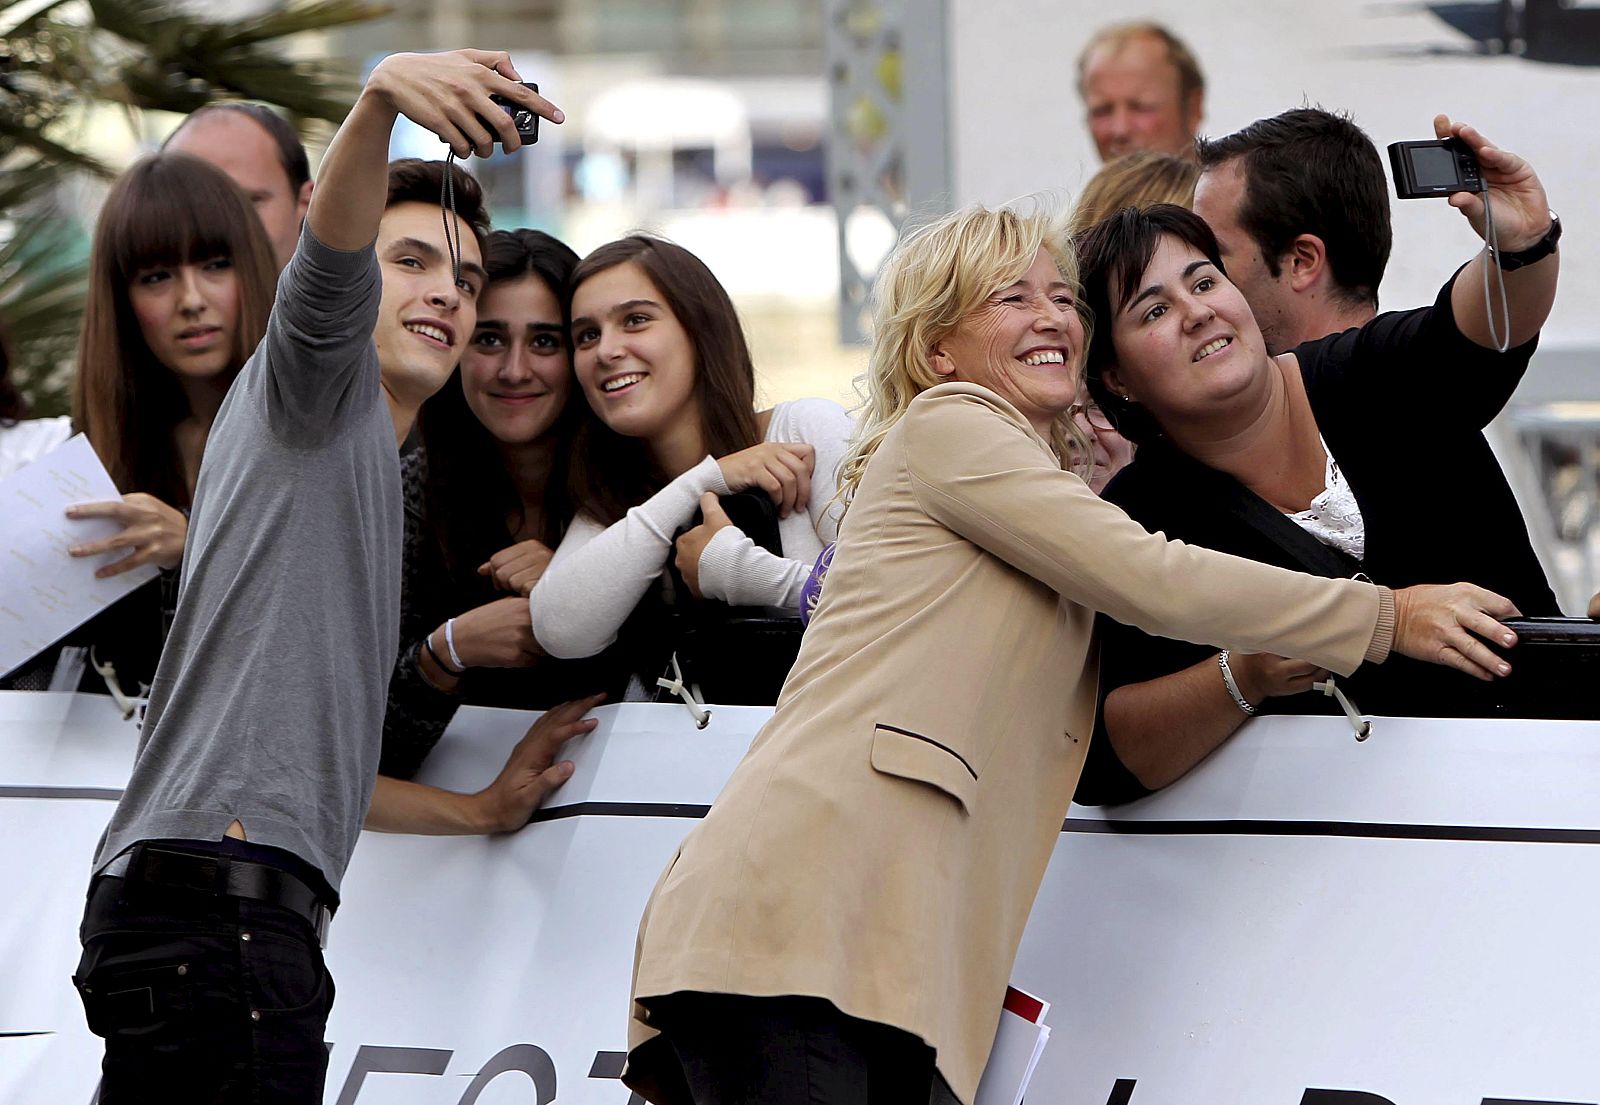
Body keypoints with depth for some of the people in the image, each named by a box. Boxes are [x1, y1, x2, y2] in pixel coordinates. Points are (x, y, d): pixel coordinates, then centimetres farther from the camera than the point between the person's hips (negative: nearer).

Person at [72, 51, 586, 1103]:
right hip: (215, 887, -10)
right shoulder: (315, 387, 9)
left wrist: (482, 808, 40)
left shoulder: (371, 479, 34)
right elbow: (329, 263, -16)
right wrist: (380, 101, -35)